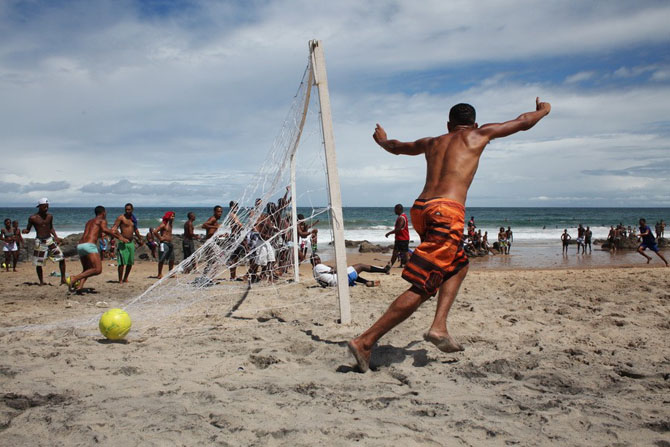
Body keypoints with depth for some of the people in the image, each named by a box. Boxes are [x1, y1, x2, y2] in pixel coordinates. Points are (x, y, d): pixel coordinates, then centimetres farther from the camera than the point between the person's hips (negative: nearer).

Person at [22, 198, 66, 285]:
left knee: (61, 258, -3)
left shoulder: (49, 216, 6)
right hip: (40, 242, -3)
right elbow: (28, 229, 1)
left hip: (50, 240, 3)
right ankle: (41, 282, 17)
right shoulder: (33, 218, -6)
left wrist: (56, 237, 10)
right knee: (38, 263, 1)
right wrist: (24, 231, -21)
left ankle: (63, 279, 8)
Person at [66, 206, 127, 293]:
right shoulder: (102, 221, 8)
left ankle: (79, 286, -7)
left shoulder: (89, 222, 31)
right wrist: (119, 237, -12)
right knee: (98, 270, -13)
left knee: (86, 270, 19)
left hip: (80, 246, 8)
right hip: (89, 245, -8)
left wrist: (110, 231, 56)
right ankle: (74, 279, -24)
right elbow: (104, 230, -14)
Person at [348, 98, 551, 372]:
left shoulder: (431, 143, 26)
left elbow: (396, 147, 44)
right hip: (447, 211, -7)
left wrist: (382, 140, 66)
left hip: (420, 209, 7)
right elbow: (523, 123, 29)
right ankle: (365, 342, -14)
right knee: (422, 287, -8)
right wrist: (543, 110, 50)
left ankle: (439, 327, 9)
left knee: (459, 265, 26)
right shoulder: (478, 135, 16)